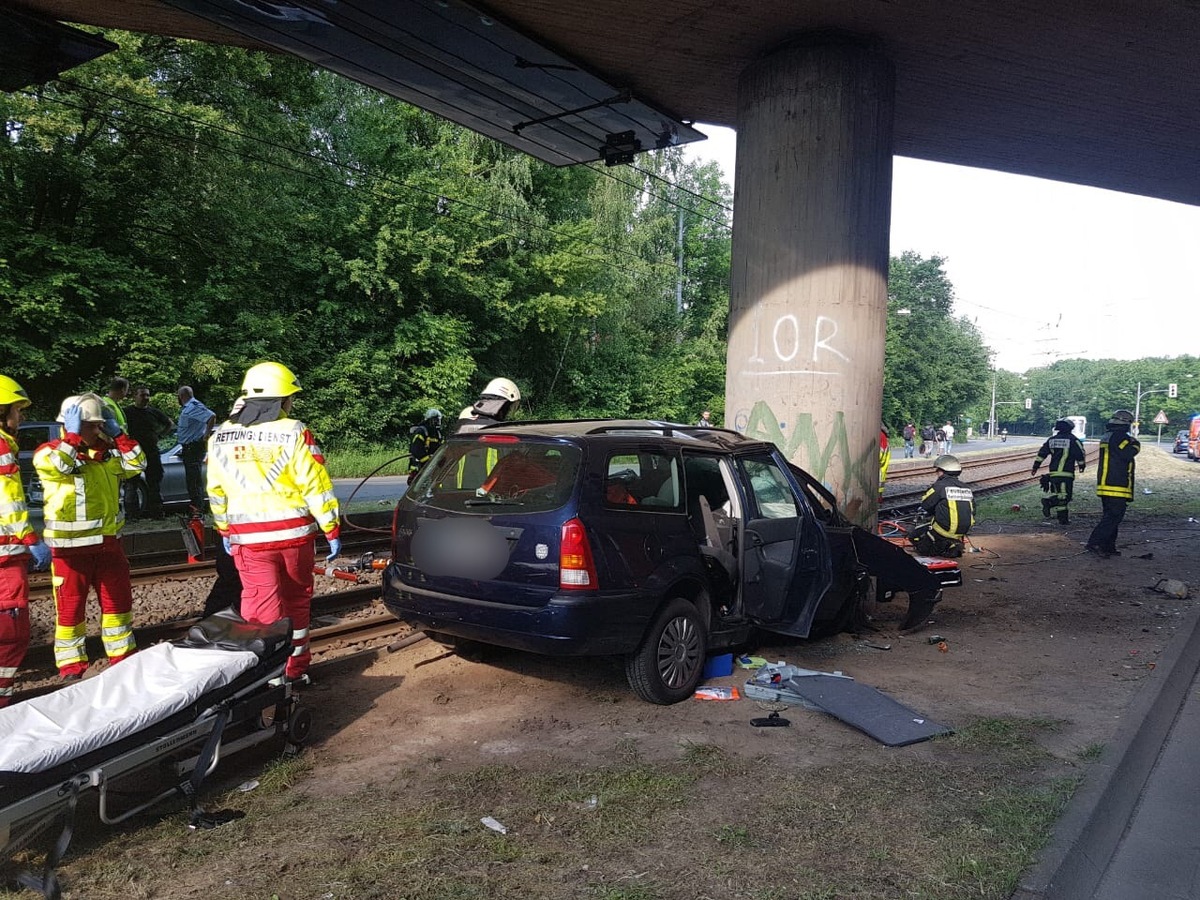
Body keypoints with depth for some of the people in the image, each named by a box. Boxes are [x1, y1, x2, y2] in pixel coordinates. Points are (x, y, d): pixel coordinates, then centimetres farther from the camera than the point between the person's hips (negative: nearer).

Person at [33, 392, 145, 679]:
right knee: (71, 607, 3)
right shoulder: (50, 451, -6)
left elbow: (137, 464, 2)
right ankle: (71, 666, 14)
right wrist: (72, 436, -22)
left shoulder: (108, 452, 9)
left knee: (118, 600, 14)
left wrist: (117, 434, -3)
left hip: (108, 541, 6)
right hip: (70, 545, -5)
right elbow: (57, 466, -26)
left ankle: (122, 654, 28)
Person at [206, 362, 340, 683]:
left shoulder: (220, 438, 5)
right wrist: (332, 530, -4)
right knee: (297, 601, 14)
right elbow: (316, 486, -10)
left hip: (248, 539, 1)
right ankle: (296, 668, 25)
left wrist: (224, 531, 22)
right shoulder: (294, 433, -8)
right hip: (295, 533, -1)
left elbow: (216, 491, 12)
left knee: (263, 608, 3)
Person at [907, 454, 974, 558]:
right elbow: (972, 513, 12)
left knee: (914, 535, 10)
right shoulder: (966, 488, 7)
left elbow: (925, 505, -4)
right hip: (962, 532, 7)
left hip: (944, 530, -7)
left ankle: (942, 548, -6)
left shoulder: (939, 486, -13)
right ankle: (955, 543, 9)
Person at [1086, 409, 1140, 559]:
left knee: (1109, 516, 15)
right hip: (1117, 487, -10)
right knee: (1113, 517, -9)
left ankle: (1108, 546, 18)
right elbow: (1129, 453, -22)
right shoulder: (1120, 437, -13)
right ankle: (1095, 543, -16)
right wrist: (1135, 444, -3)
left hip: (1104, 485, 10)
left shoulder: (1106, 437, 16)